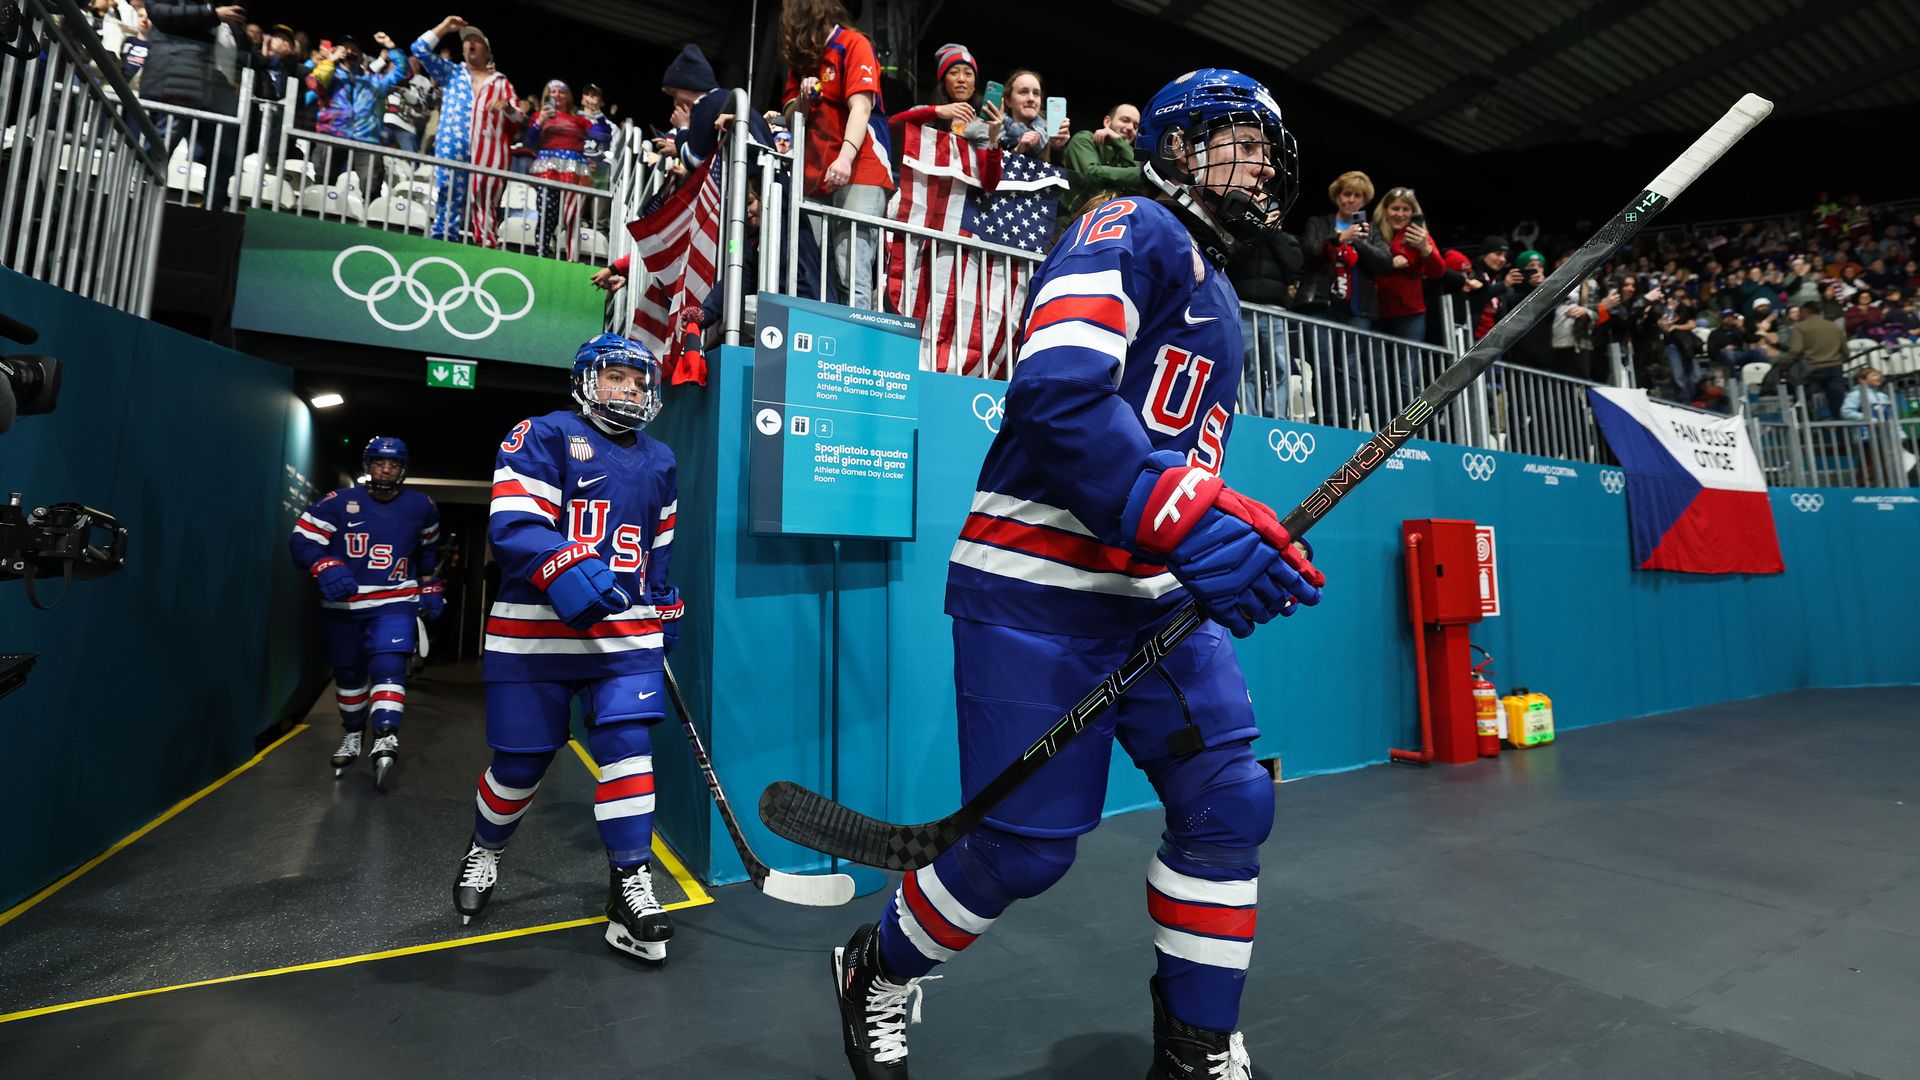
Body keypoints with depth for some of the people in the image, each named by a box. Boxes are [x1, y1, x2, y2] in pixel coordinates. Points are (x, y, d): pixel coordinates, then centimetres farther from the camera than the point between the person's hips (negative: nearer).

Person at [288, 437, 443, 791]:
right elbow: (302, 539, -9)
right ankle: (353, 735, 33)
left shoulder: (420, 506, 1)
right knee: (348, 672, 13)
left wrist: (429, 588, 17)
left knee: (388, 664, -21)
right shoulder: (340, 503, -5)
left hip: (394, 602, -1)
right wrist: (325, 568, -27)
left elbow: (428, 548, 18)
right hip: (343, 603, 1)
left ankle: (385, 739, -26)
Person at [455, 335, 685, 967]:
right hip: (534, 632, -3)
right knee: (520, 761, 6)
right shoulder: (544, 437, -3)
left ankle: (630, 882, 3)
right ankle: (484, 853, 38)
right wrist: (565, 572, -30)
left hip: (625, 633, 4)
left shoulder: (659, 462, 15)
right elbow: (512, 525, -15)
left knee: (628, 745, -9)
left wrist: (663, 607, 20)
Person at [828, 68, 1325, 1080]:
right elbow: (1058, 393, -22)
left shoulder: (1218, 298, 26)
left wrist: (1247, 544, 15)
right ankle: (878, 973, 29)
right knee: (1027, 844, -3)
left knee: (1229, 801, 4)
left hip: (1158, 596, 9)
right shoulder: (1132, 231, -4)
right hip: (1039, 589, -9)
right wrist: (1192, 522, -28)